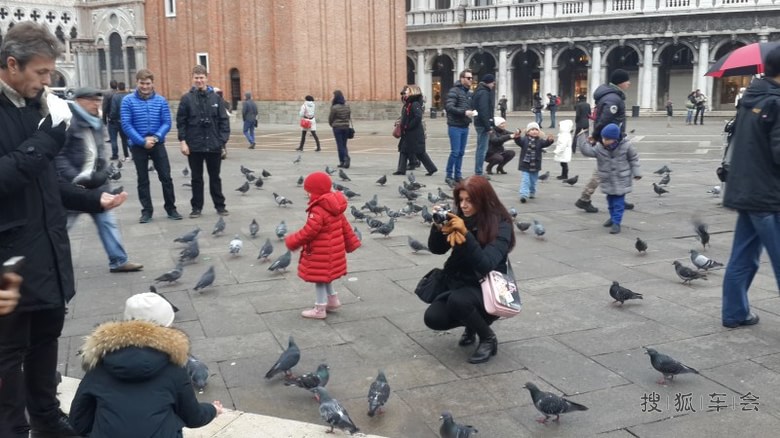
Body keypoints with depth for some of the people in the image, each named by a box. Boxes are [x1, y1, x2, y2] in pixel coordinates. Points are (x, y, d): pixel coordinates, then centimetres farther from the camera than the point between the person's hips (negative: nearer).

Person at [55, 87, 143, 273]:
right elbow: (58, 156, -19)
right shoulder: (68, 122, -15)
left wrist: (103, 172, 8)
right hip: (73, 185, -8)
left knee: (107, 221, 9)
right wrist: (75, 177, -23)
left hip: (95, 183, 8)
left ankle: (119, 261, 16)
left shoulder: (95, 122, 11)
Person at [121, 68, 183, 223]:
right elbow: (126, 125, -11)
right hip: (138, 145, -1)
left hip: (158, 144, 1)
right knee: (143, 180, 8)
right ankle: (147, 210, 16)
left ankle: (171, 208, 14)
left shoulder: (161, 100, -1)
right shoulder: (128, 101, -7)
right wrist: (142, 141, -17)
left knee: (166, 177, 2)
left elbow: (166, 123, -3)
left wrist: (155, 137, -19)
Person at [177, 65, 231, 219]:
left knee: (215, 177, 11)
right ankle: (196, 207, 17)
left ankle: (219, 205, 20)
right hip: (194, 146, 0)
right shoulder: (186, 99, 0)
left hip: (214, 146, 0)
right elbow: (180, 122, 0)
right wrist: (182, 141, -8)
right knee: (196, 178, 9)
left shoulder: (216, 98, 2)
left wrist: (223, 141, -6)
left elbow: (224, 121, 1)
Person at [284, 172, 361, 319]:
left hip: (320, 254, -9)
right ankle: (333, 300, 36)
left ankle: (320, 309, 13)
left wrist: (291, 242, -12)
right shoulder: (334, 208, 4)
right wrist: (351, 243, 19)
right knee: (324, 276, 25)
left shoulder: (317, 211, -25)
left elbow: (308, 232, -25)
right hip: (332, 251, 10)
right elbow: (345, 226, 10)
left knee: (319, 278, 3)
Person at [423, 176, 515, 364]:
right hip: (459, 282, 5)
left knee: (458, 300, -34)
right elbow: (437, 249, -1)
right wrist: (438, 227, -21)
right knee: (433, 318, -15)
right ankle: (472, 323, 16)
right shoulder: (459, 216, -4)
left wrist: (465, 233, -37)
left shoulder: (501, 225, -18)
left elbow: (486, 264, -29)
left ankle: (488, 338, -6)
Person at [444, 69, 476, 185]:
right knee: (455, 152, -7)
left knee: (461, 152, 10)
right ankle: (449, 175, 3)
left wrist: (472, 113, -2)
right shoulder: (454, 91, -9)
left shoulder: (470, 93, 14)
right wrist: (464, 112, -24)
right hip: (455, 127, -7)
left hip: (465, 127, 7)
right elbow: (449, 107, -18)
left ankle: (458, 175, 17)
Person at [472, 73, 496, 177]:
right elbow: (484, 111, -21)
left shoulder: (480, 91, 17)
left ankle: (478, 172, 21)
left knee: (481, 149, 15)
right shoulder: (484, 93, -14)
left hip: (479, 123, 11)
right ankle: (478, 173, -5)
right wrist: (488, 126, -19)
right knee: (482, 149, -7)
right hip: (483, 124, -11)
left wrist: (489, 124, 17)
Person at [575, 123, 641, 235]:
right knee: (610, 200, 18)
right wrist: (582, 138, -25)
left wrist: (636, 173, -1)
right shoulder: (599, 147, -10)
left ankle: (616, 222, 1)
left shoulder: (626, 146, -13)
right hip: (607, 180, 3)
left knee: (619, 202, -3)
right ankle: (613, 217, 38)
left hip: (621, 179, -3)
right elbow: (586, 150, -20)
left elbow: (634, 159, -2)